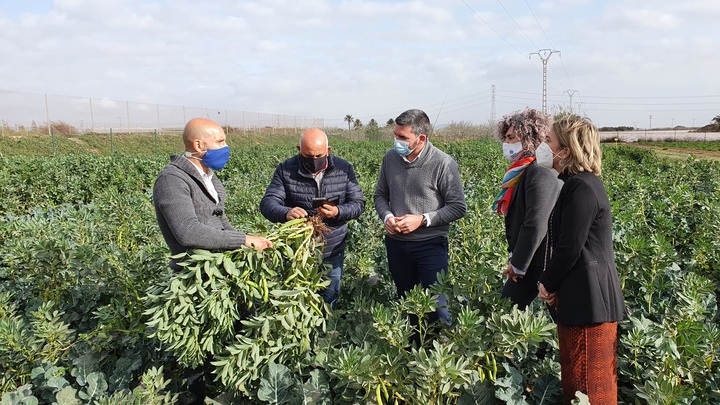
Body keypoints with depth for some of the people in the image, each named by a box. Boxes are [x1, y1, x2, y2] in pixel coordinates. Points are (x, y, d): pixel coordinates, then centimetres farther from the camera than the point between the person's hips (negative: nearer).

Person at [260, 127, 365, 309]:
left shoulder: (344, 169, -5)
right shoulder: (285, 170, -8)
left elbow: (358, 203, -4)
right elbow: (268, 203, -14)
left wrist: (338, 211, -27)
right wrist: (286, 213, -38)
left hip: (332, 252, 1)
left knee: (329, 302, 19)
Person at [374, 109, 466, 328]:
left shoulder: (443, 163, -14)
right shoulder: (390, 158, 0)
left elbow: (458, 208, -10)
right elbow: (380, 195, 12)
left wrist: (422, 220, -19)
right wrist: (387, 216, -9)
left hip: (430, 244, -5)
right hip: (396, 243, 5)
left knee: (436, 304, 0)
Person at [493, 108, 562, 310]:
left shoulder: (539, 173, -18)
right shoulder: (525, 172, 13)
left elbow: (536, 225, -25)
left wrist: (518, 265, -17)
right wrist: (516, 258, 7)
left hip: (533, 265, -9)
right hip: (528, 262, 9)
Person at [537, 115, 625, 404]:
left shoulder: (581, 188, -19)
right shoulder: (580, 183, 13)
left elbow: (570, 247, -20)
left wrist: (548, 283, -6)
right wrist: (552, 282, 7)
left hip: (588, 296, -10)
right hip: (586, 293, 10)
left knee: (586, 380, 3)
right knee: (577, 375, 20)